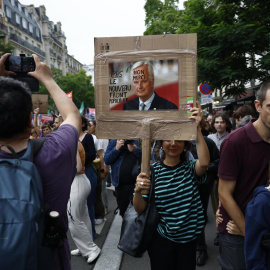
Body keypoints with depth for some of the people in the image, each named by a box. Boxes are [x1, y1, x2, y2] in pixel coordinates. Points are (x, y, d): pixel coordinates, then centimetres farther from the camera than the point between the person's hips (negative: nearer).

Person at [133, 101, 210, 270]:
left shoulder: (190, 168, -2)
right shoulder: (152, 171, -7)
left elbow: (204, 163, -27)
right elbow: (140, 209, -8)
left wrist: (197, 129, -31)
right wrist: (138, 191, -28)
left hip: (188, 239, 2)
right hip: (161, 239, -1)